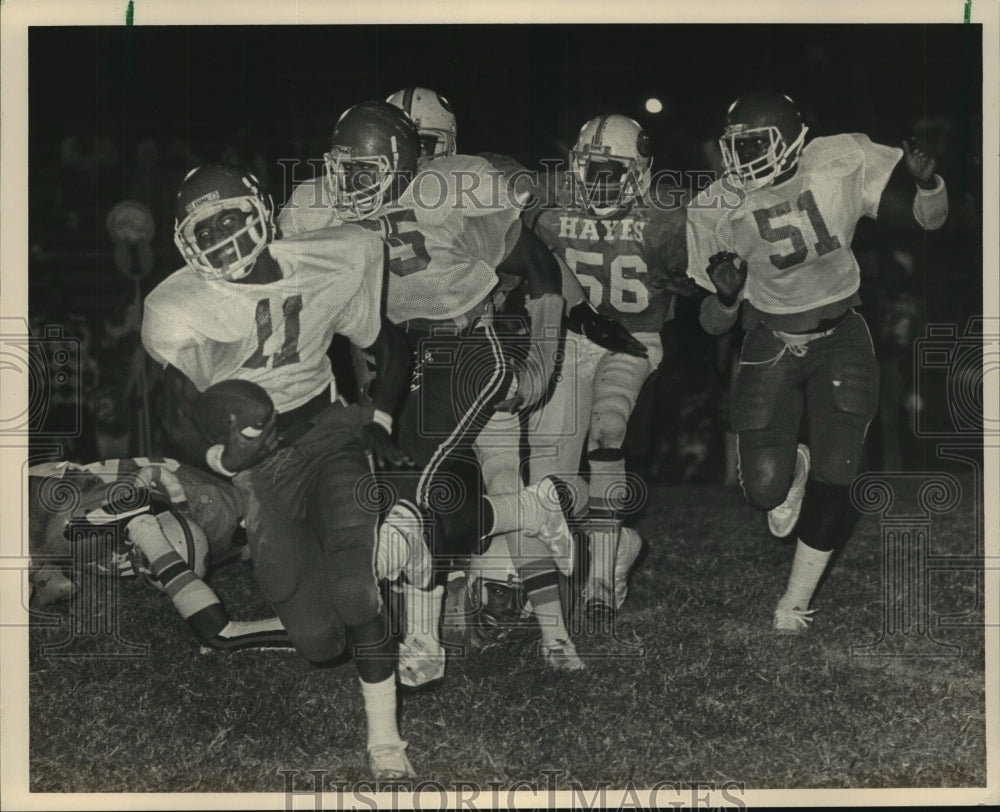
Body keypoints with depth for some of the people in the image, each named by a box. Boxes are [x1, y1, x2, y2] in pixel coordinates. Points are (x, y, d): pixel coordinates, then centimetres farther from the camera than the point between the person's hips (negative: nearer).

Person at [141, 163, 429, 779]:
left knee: (354, 584, -25)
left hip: (328, 429, 1)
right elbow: (181, 421, -4)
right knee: (319, 640, -7)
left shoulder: (328, 266, -6)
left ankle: (385, 740, -8)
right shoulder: (179, 312, -9)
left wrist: (379, 421, -1)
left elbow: (388, 347, 11)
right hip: (258, 461, -1)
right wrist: (224, 456, -24)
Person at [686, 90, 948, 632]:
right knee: (765, 490, -7)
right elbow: (713, 323, -4)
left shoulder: (842, 165, -15)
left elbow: (929, 218, -6)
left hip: (840, 341, 0)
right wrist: (726, 295, -28)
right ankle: (792, 468, 32)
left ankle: (796, 602, 17)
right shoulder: (717, 210, -12)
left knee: (831, 486, -4)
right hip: (771, 347, 0)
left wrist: (925, 181, -29)